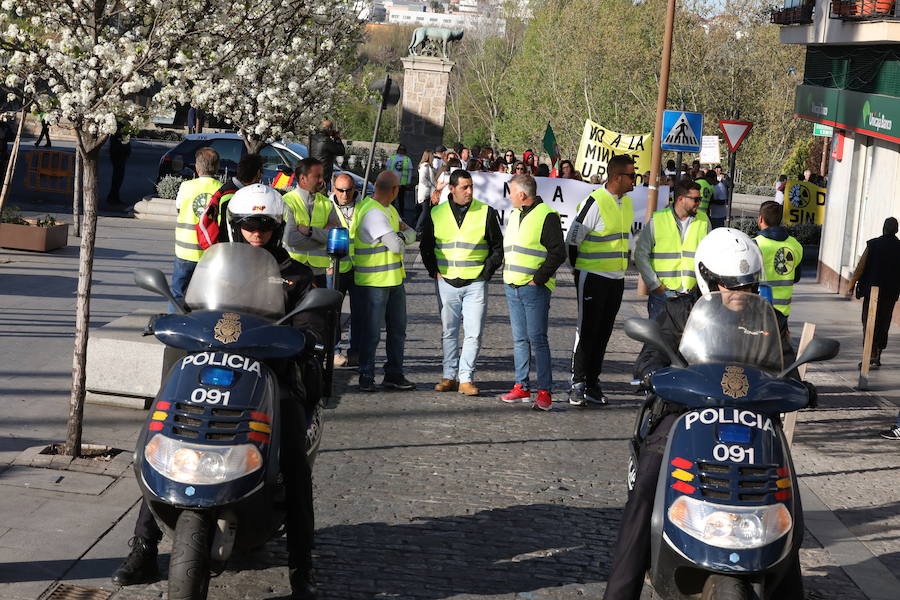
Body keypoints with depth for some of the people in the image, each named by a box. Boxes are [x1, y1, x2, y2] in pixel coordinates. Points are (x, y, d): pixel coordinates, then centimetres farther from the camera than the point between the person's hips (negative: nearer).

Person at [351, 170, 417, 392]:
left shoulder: (389, 209, 13)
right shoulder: (373, 213, -20)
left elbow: (411, 234, 12)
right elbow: (397, 246, -22)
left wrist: (402, 235, -10)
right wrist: (400, 239, 1)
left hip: (395, 279, 10)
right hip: (375, 281, -10)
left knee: (397, 329, 13)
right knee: (372, 332, -2)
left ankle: (394, 375, 21)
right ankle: (366, 377, 8)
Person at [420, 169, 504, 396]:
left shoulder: (486, 212, 1)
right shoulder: (436, 214, 6)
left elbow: (497, 247, 8)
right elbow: (426, 247, 17)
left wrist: (487, 271, -1)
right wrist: (434, 271, 5)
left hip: (475, 284, -2)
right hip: (446, 282, 2)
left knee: (473, 333, -6)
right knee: (448, 333, 8)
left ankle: (466, 378, -1)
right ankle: (450, 376, 16)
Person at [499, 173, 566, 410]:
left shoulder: (547, 216, -9)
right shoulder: (514, 215, 16)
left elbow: (558, 253, -12)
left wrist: (538, 279, -13)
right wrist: (507, 275, 14)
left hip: (534, 288, -8)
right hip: (512, 288, 8)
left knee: (537, 339, -8)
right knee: (519, 339, 10)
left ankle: (545, 392, -5)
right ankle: (522, 387, 16)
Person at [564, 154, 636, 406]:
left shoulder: (627, 202, 10)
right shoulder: (595, 202, -15)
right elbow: (573, 237, -11)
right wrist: (580, 272, -2)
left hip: (617, 279, 7)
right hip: (593, 278, -7)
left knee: (603, 333, 10)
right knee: (587, 331, -4)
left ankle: (592, 382, 17)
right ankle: (578, 384, 1)